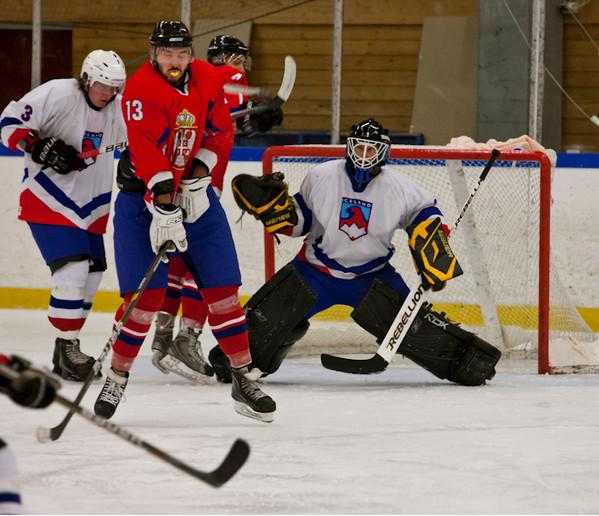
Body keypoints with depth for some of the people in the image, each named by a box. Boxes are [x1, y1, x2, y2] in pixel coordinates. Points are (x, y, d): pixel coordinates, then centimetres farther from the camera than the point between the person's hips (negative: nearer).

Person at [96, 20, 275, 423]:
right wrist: (163, 211, -37)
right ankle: (117, 378, 6)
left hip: (195, 194, 5)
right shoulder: (142, 89, -20)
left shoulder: (207, 80, -2)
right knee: (146, 295, -11)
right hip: (143, 195, -5)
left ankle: (245, 379, 10)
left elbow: (220, 133, 6)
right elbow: (148, 153, -29)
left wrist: (197, 181, -8)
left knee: (223, 290, 2)